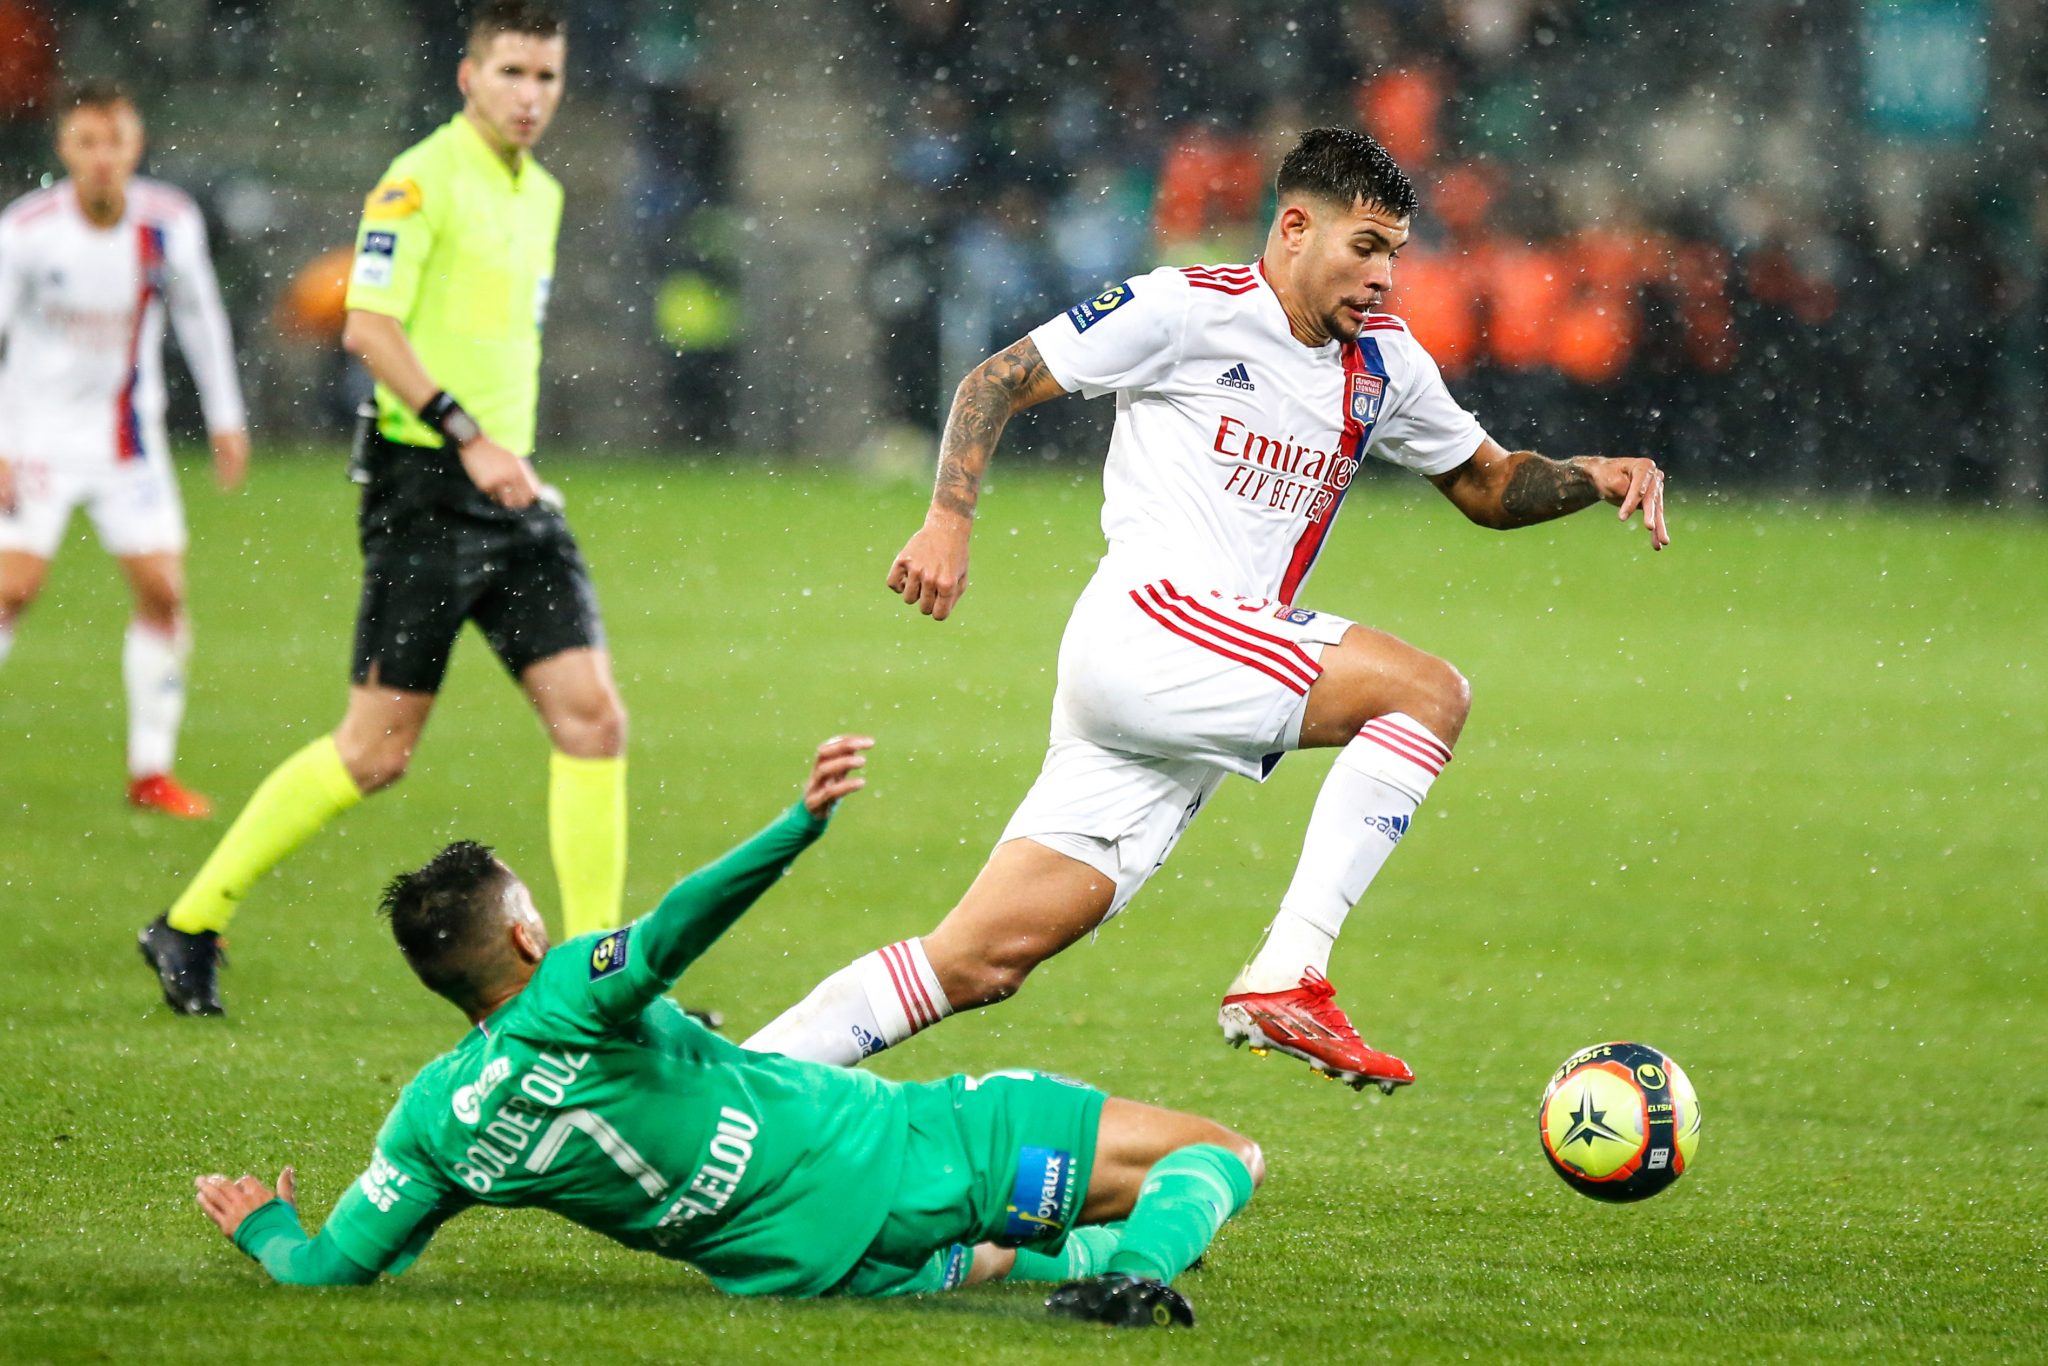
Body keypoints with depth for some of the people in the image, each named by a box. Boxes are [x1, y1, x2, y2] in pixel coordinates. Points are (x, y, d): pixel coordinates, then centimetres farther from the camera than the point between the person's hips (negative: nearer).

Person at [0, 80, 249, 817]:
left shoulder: (170, 224, -8)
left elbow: (200, 316, 9)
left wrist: (225, 419, 13)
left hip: (128, 436, 3)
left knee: (162, 591, -4)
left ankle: (151, 771, 6)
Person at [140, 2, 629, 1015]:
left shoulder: (540, 194, 16)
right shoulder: (420, 181, -10)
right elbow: (368, 326, -19)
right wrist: (467, 437, -24)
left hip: (509, 487, 8)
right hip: (423, 486, -8)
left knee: (591, 714, -5)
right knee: (377, 749, -4)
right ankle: (190, 923, 10)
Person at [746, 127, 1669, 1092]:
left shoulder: (1384, 361, 18)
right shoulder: (1186, 309, -3)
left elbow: (1488, 486, 28)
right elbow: (996, 383, 1)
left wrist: (1596, 478, 9)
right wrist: (949, 520, -11)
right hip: (1148, 619, -7)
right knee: (1429, 692, -18)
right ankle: (1285, 979, -24)